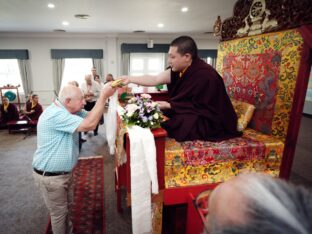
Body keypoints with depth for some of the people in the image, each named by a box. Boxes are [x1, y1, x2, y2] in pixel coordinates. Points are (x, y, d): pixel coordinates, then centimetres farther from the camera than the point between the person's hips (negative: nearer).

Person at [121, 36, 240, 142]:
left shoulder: (205, 74, -27)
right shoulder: (178, 70, -5)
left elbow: (197, 106, -22)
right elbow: (155, 79, -5)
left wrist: (168, 105, -21)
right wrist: (130, 79, -8)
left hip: (209, 122, -7)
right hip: (191, 114, 8)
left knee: (163, 125, -20)